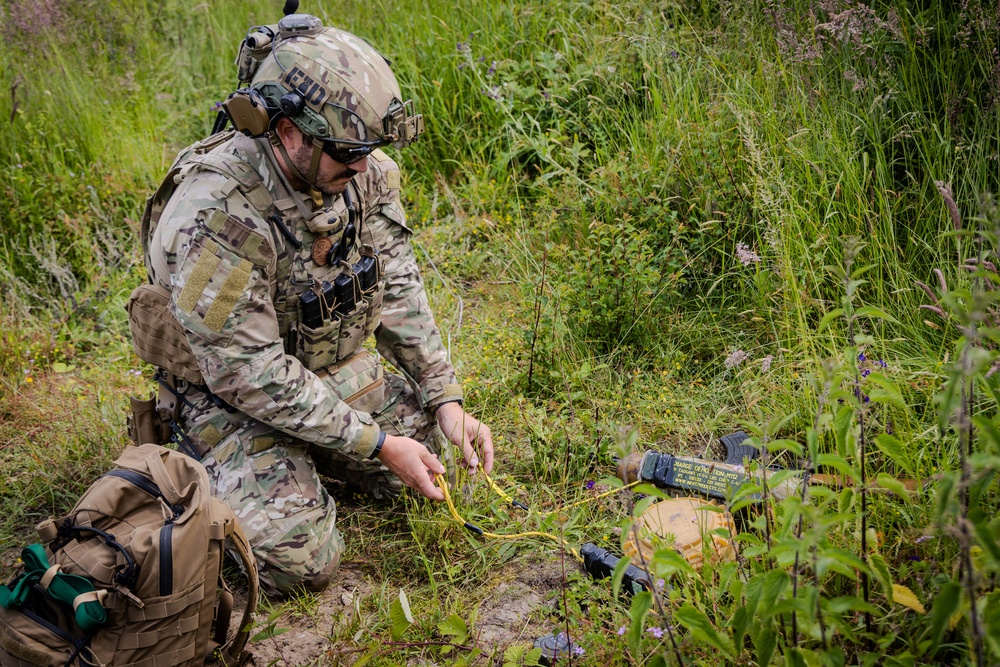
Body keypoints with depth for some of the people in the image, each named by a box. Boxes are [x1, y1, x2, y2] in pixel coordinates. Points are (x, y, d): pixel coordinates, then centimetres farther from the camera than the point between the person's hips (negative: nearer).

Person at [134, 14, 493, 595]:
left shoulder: (362, 172, -13)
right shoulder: (213, 215, -34)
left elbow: (398, 291, -3)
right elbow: (248, 374, -30)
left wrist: (446, 400, -10)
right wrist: (378, 444, -26)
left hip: (334, 366, 7)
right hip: (231, 393, -6)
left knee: (430, 458, 4)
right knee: (301, 561, -16)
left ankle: (306, 454, 21)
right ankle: (203, 464, 10)